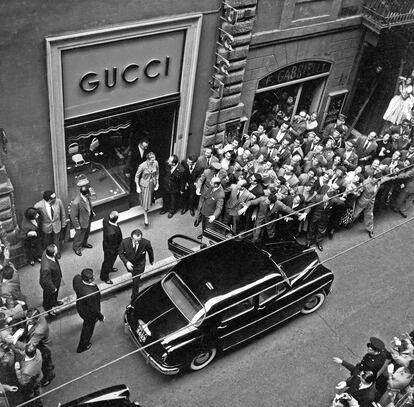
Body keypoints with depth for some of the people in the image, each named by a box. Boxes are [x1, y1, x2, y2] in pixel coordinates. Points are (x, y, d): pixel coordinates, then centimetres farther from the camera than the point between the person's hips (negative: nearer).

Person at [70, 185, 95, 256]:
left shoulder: (86, 197, -19)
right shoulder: (76, 203, -41)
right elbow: (73, 216, -27)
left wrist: (92, 212, 9)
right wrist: (77, 226, -17)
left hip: (88, 219, 7)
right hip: (82, 223, -7)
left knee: (86, 233, 32)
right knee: (79, 235, 21)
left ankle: (84, 243, 61)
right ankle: (77, 248, 49)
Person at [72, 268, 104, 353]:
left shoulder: (77, 278, -29)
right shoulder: (90, 294, -46)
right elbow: (94, 309, -28)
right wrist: (101, 317, -9)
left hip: (79, 307, 7)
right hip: (88, 313, -7)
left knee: (87, 322, 39)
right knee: (88, 328, 24)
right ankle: (82, 347, 50)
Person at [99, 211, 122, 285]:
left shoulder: (106, 220, -26)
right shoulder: (112, 232, -47)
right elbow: (111, 246, -29)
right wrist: (113, 252, -12)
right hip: (111, 249, -7)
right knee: (108, 261, 22)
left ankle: (109, 268, 66)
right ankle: (104, 277, 49)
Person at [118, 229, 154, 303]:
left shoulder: (146, 243, -32)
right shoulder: (125, 242, -32)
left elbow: (150, 251, -9)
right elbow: (120, 253, -15)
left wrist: (151, 260, 10)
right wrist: (126, 262, -31)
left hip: (139, 265, -2)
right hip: (128, 263, 2)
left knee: (136, 282, 1)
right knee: (131, 271, 34)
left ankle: (134, 299, 25)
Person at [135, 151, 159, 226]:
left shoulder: (156, 163, -17)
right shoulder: (142, 166, -27)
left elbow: (157, 174, 1)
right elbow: (137, 176, -13)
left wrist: (157, 184, 1)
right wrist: (138, 187, -12)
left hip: (153, 183, 4)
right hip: (145, 185, -4)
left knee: (150, 198, 25)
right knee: (146, 201, -1)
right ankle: (145, 217, 16)